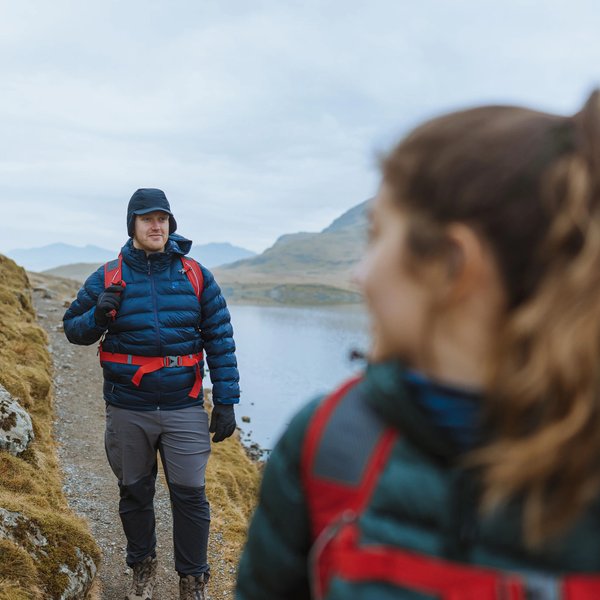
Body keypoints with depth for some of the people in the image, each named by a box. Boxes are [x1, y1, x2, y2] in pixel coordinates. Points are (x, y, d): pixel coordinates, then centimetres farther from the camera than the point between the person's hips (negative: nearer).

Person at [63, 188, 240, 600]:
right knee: (135, 493, 15)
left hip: (184, 409, -1)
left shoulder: (196, 276, 0)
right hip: (127, 411, 1)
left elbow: (220, 341, 0)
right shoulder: (107, 277, 2)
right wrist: (99, 315, -14)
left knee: (190, 495, 1)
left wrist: (225, 403, -3)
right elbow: (73, 329, 9)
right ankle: (143, 567, 37)